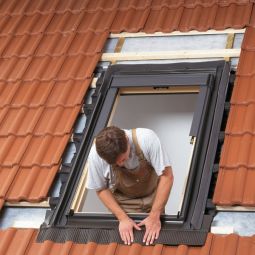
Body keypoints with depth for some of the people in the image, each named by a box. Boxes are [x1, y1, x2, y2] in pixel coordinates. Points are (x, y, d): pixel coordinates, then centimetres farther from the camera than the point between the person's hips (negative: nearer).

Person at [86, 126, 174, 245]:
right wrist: (123, 218, -20)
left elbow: (166, 176, -26)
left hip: (152, 196, 0)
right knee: (128, 244, -6)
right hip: (124, 202, 0)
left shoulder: (147, 138, -34)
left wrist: (154, 216, -26)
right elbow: (101, 189, -12)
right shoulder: (95, 156, -29)